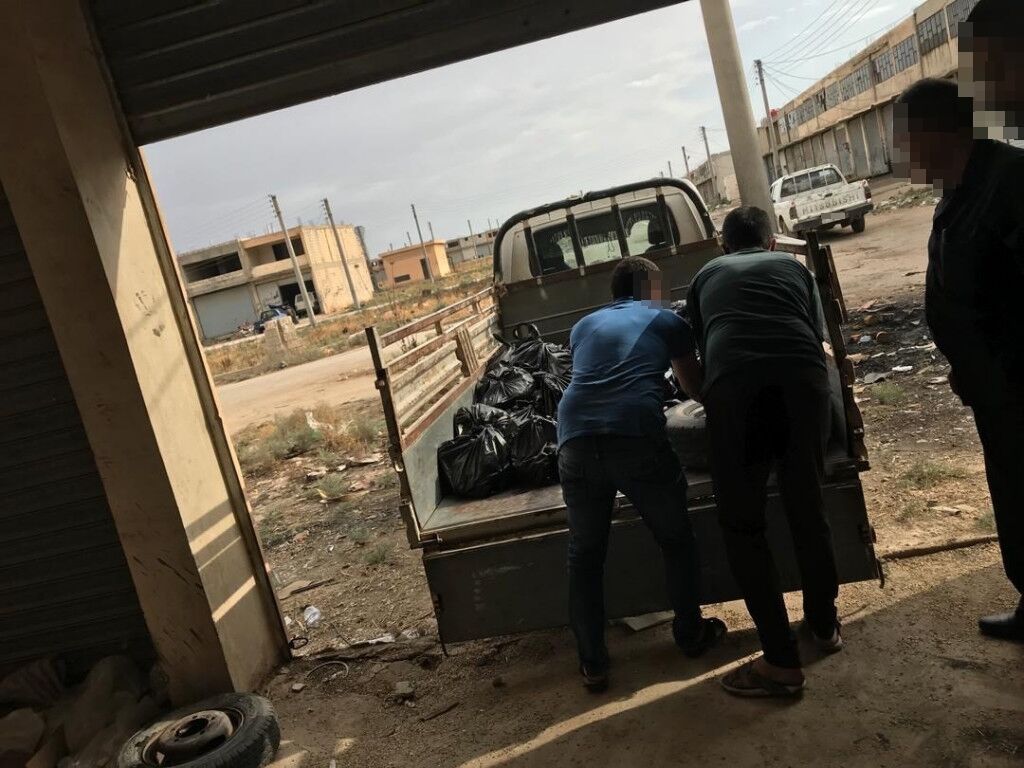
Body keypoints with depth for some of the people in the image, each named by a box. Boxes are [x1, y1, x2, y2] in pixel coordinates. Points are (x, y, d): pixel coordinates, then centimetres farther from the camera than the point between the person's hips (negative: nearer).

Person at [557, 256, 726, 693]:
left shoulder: (583, 326, 28)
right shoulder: (667, 320, 21)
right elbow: (694, 384, 36)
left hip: (576, 439, 3)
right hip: (637, 436, -2)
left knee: (585, 555, 19)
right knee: (676, 539, 23)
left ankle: (592, 664, 26)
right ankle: (691, 633, 38)